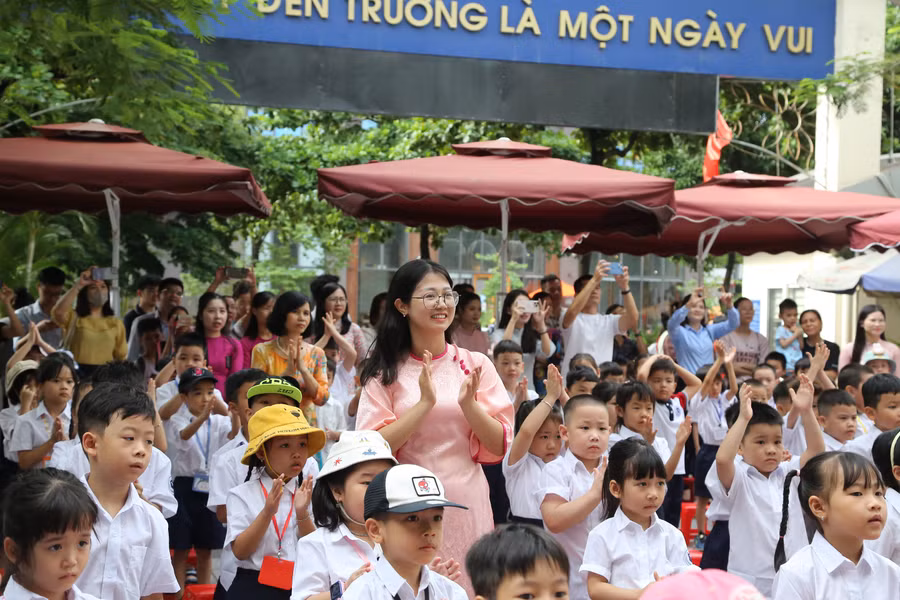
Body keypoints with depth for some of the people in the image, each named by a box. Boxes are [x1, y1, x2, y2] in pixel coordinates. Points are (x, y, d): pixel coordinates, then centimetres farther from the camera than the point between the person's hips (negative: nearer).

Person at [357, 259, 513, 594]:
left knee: (468, 586, 7)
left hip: (466, 502, 1)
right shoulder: (385, 372, 0)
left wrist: (468, 404, -16)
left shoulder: (475, 365, 3)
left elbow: (499, 447, 1)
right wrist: (425, 403, -18)